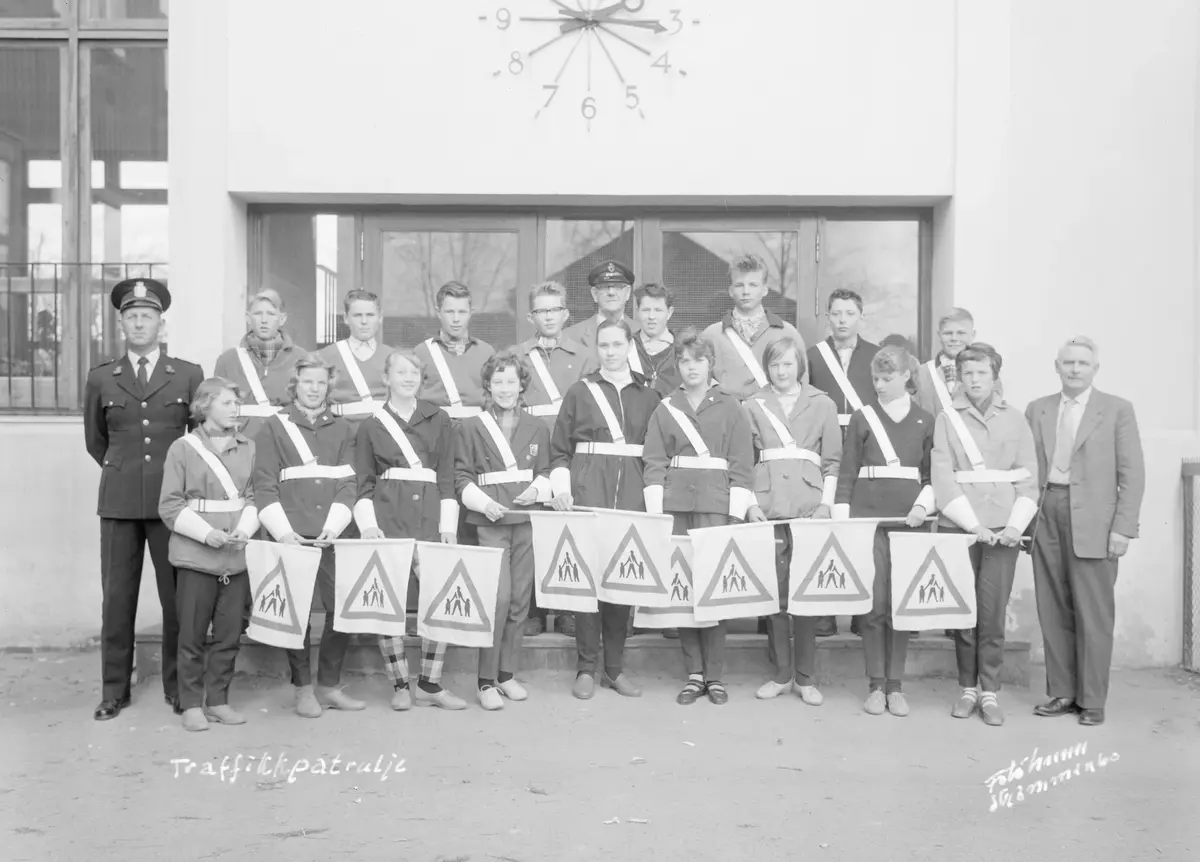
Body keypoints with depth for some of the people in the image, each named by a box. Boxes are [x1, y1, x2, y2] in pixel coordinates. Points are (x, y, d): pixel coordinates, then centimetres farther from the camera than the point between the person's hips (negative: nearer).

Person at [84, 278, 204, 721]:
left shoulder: (189, 375, 4)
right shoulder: (101, 378, 8)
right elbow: (95, 440, 20)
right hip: (119, 501, 1)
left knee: (177, 597, 2)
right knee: (117, 597, 3)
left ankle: (178, 688, 14)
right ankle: (114, 691, 14)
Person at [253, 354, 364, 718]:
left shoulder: (342, 430, 12)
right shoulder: (273, 428, 6)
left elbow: (348, 484, 5)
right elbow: (264, 486, -1)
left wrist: (333, 527, -8)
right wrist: (283, 531, -11)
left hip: (332, 535, 2)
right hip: (291, 535, -2)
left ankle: (328, 685, 12)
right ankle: (302, 689, 14)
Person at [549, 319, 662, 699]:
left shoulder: (648, 396, 12)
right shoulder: (579, 392, 10)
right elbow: (559, 450, 10)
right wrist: (561, 488, -3)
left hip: (632, 493, 1)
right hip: (587, 491, -1)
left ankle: (615, 667, 11)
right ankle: (586, 668, 3)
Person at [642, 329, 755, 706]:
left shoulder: (730, 408, 6)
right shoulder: (665, 409, 12)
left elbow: (742, 466, 3)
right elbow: (654, 463, 8)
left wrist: (735, 515, -5)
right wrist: (656, 512, -1)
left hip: (716, 505, -2)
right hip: (674, 505, 2)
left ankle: (715, 675, 4)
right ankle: (694, 673, 9)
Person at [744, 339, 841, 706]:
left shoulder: (822, 404, 10)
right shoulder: (753, 406, 12)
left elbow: (833, 460, 9)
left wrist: (827, 503, -2)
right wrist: (750, 503, -1)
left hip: (809, 507, -1)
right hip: (767, 507, 1)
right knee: (774, 590, 1)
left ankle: (805, 677, 7)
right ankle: (781, 673, 12)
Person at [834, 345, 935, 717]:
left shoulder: (925, 422, 7)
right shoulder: (862, 418, 6)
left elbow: (932, 474, 10)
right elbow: (847, 473, 5)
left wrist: (923, 505, -8)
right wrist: (842, 519, -1)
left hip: (908, 519, 1)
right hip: (868, 518, -1)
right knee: (874, 604, -3)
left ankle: (895, 686, 11)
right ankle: (876, 685, 8)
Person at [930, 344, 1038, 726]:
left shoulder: (1015, 419, 8)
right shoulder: (947, 419, 4)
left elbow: (1028, 479, 6)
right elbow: (942, 478, -3)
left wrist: (1016, 525, -7)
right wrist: (973, 524, -12)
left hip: (1003, 531, 0)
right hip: (958, 528, 0)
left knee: (993, 613, -2)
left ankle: (990, 692, 6)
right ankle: (968, 689, 15)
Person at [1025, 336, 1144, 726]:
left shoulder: (1117, 410, 3)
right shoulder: (1037, 410, 12)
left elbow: (1132, 474, -1)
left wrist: (1123, 528, -8)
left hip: (1092, 525, -3)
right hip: (1046, 519, 3)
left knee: (1092, 614, -2)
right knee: (1053, 612, 7)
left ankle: (1091, 700, 8)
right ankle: (1062, 693, 16)